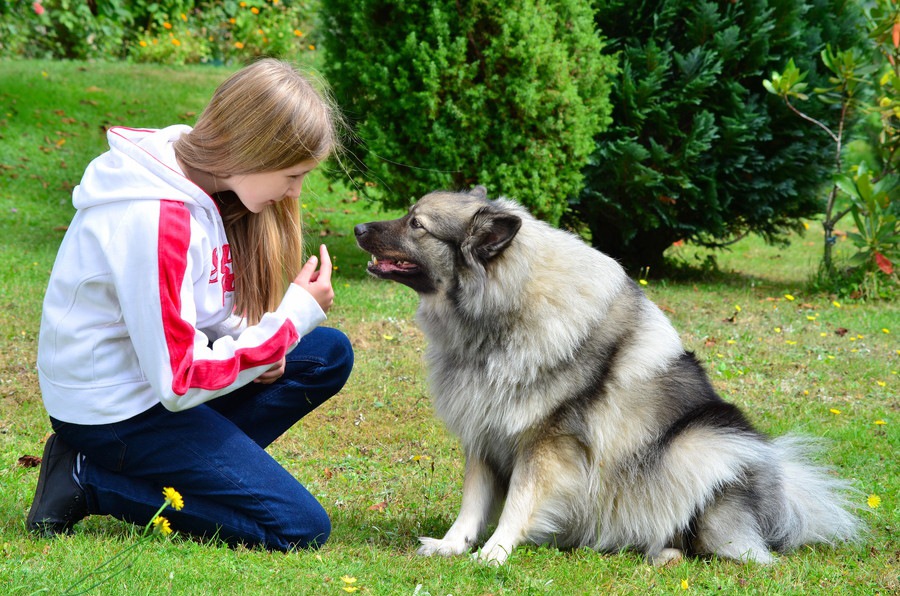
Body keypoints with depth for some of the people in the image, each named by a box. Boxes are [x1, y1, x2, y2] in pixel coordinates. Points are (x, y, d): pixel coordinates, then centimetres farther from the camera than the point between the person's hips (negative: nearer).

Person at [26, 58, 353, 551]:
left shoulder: (195, 173, 0)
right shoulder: (157, 221, -29)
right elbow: (180, 382, -27)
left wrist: (261, 342, -7)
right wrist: (296, 313, -20)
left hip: (162, 368, 9)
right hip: (116, 412, -9)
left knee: (330, 355, 8)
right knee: (300, 529, -12)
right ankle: (91, 481, -6)